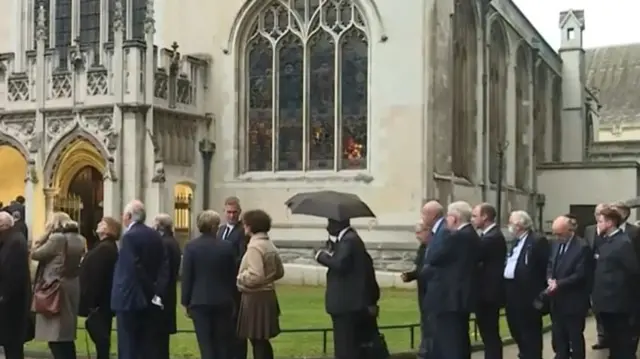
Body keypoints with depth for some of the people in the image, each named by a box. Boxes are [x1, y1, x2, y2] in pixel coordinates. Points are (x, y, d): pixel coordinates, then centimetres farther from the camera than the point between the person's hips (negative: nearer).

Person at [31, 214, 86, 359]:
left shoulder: (57, 238, -15)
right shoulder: (79, 239, 8)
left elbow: (34, 254, -9)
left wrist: (46, 235, -3)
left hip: (55, 289, -8)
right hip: (72, 287, 8)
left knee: (55, 338, -5)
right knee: (66, 336, 16)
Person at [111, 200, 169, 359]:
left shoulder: (129, 236, -13)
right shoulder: (156, 236, 9)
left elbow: (134, 269, -18)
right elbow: (164, 266, 3)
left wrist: (152, 293, -11)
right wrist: (157, 292, -5)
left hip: (130, 299, -7)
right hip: (150, 300, 7)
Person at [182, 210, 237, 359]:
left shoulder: (191, 246, -6)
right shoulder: (227, 246, -3)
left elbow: (186, 277, -5)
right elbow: (233, 276, 3)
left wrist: (186, 302, 3)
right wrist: (233, 300, 13)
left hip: (199, 301, -1)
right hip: (223, 301, 1)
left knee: (206, 344, 2)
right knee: (223, 343, 10)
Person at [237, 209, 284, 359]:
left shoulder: (255, 246, -17)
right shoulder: (270, 245, 10)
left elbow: (255, 276, -25)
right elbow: (279, 272, 18)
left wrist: (240, 277, -9)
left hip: (256, 298, -9)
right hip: (267, 295, 9)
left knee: (257, 341, -2)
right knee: (262, 340, 16)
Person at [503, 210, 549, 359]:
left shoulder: (538, 240, -13)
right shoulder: (516, 241, 16)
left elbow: (545, 266, -17)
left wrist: (541, 291, -17)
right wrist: (506, 288, 13)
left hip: (527, 293, -9)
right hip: (512, 292, 9)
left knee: (530, 332, 1)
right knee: (516, 329, 18)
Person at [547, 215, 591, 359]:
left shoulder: (582, 247, -15)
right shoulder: (556, 244, 9)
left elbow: (580, 275, -19)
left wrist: (559, 284, -22)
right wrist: (550, 279, -7)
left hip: (573, 301, -7)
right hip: (557, 300, 7)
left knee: (575, 338, 7)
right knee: (558, 337, 14)